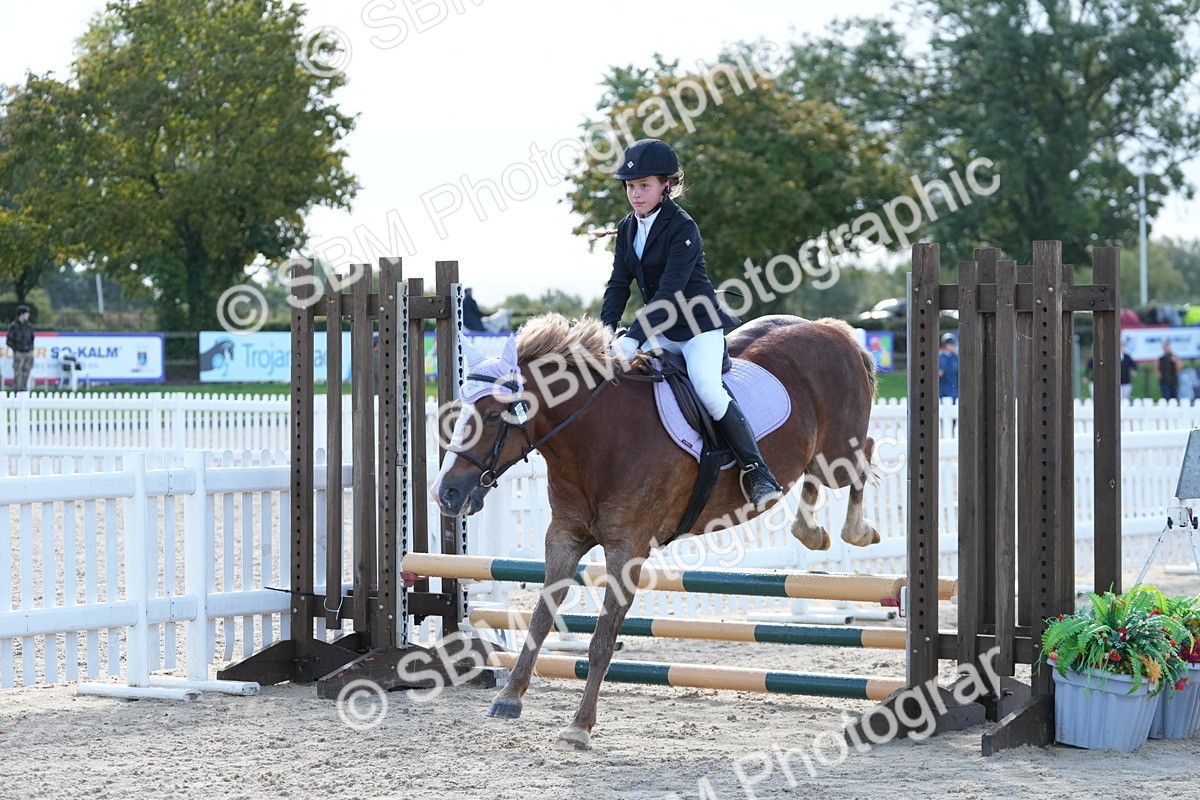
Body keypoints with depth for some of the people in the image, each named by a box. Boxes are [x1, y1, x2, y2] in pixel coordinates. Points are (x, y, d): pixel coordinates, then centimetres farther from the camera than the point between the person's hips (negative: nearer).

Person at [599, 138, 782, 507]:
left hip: (699, 327, -8)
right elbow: (619, 285, 6)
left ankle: (759, 473, -24)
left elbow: (669, 292, -26)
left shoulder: (682, 228, -19)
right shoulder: (627, 228, 5)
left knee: (708, 390, -28)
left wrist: (632, 340, -34)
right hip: (660, 330, 8)